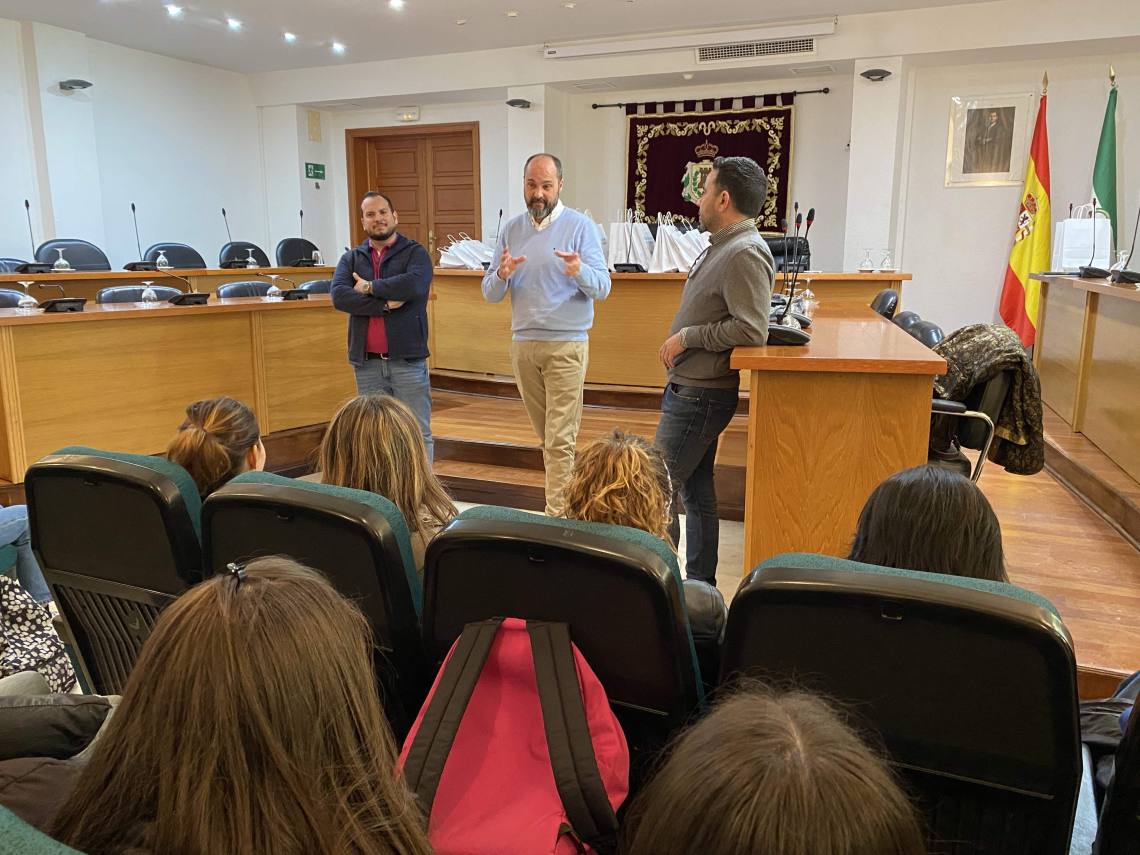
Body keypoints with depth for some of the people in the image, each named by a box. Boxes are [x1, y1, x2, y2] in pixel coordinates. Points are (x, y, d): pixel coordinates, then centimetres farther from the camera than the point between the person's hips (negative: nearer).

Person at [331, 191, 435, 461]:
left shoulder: (415, 253, 3)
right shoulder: (351, 259, 12)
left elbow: (414, 285, -19)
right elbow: (339, 296, -6)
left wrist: (369, 287, -8)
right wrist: (385, 304, -14)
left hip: (407, 360, -3)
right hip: (367, 363, 3)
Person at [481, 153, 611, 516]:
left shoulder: (581, 226, -3)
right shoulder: (511, 230, 9)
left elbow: (602, 287, -10)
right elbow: (490, 294, 5)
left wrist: (580, 272, -32)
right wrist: (501, 275, -18)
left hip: (566, 345, -5)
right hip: (523, 343, 5)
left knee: (560, 439, -7)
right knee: (545, 434, 13)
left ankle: (557, 516, -3)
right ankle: (566, 495, 28)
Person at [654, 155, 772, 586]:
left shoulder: (744, 254, -18)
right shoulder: (721, 246, 13)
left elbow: (751, 329, -25)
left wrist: (687, 336, -17)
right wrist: (680, 343, 10)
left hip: (700, 395, -10)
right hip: (689, 387, 10)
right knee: (695, 488, 16)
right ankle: (700, 583, 27)